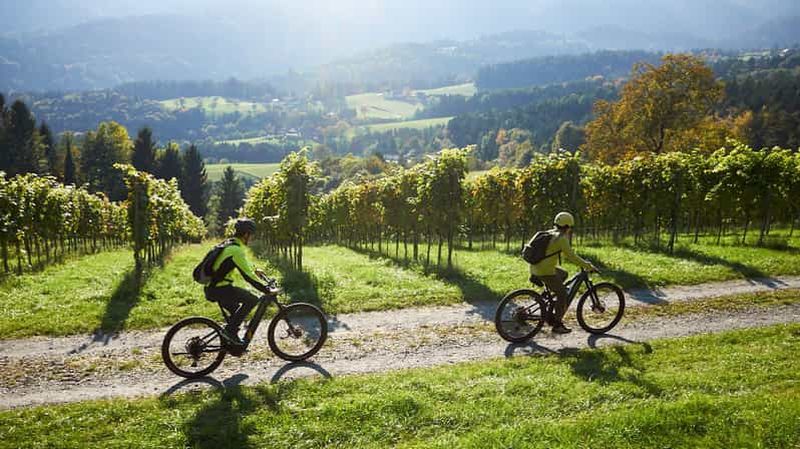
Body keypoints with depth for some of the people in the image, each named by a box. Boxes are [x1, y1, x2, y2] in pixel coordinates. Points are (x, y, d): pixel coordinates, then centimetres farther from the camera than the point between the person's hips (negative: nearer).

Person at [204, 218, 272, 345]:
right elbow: (247, 275, -22)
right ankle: (230, 330, -6)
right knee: (252, 300, -9)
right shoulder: (236, 250, -18)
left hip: (212, 288, 10)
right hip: (218, 290, -10)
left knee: (237, 312, 23)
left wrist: (254, 270, 38)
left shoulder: (229, 245, 12)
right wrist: (267, 289, -19)